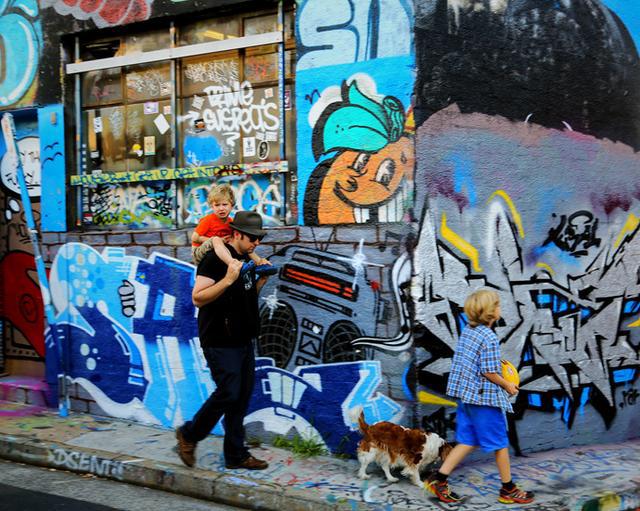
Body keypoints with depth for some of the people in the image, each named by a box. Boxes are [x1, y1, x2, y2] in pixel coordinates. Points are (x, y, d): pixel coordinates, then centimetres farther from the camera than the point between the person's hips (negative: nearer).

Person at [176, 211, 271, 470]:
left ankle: (236, 455, 16)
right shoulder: (215, 259, -14)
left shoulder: (247, 259, 13)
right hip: (220, 342, -9)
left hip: (243, 340, 9)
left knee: (242, 397, 8)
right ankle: (188, 435, 12)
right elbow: (198, 298, -20)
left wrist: (261, 279, 7)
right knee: (228, 393, -10)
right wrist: (228, 279, -30)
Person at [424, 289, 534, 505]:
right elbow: (489, 372, -19)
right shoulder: (489, 338, -19)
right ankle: (508, 490, 20)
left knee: (468, 441, 15)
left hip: (466, 395, 8)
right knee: (500, 443, 7)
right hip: (485, 398, -8)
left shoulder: (468, 331, 6)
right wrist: (508, 385, -4)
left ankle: (438, 479, 9)